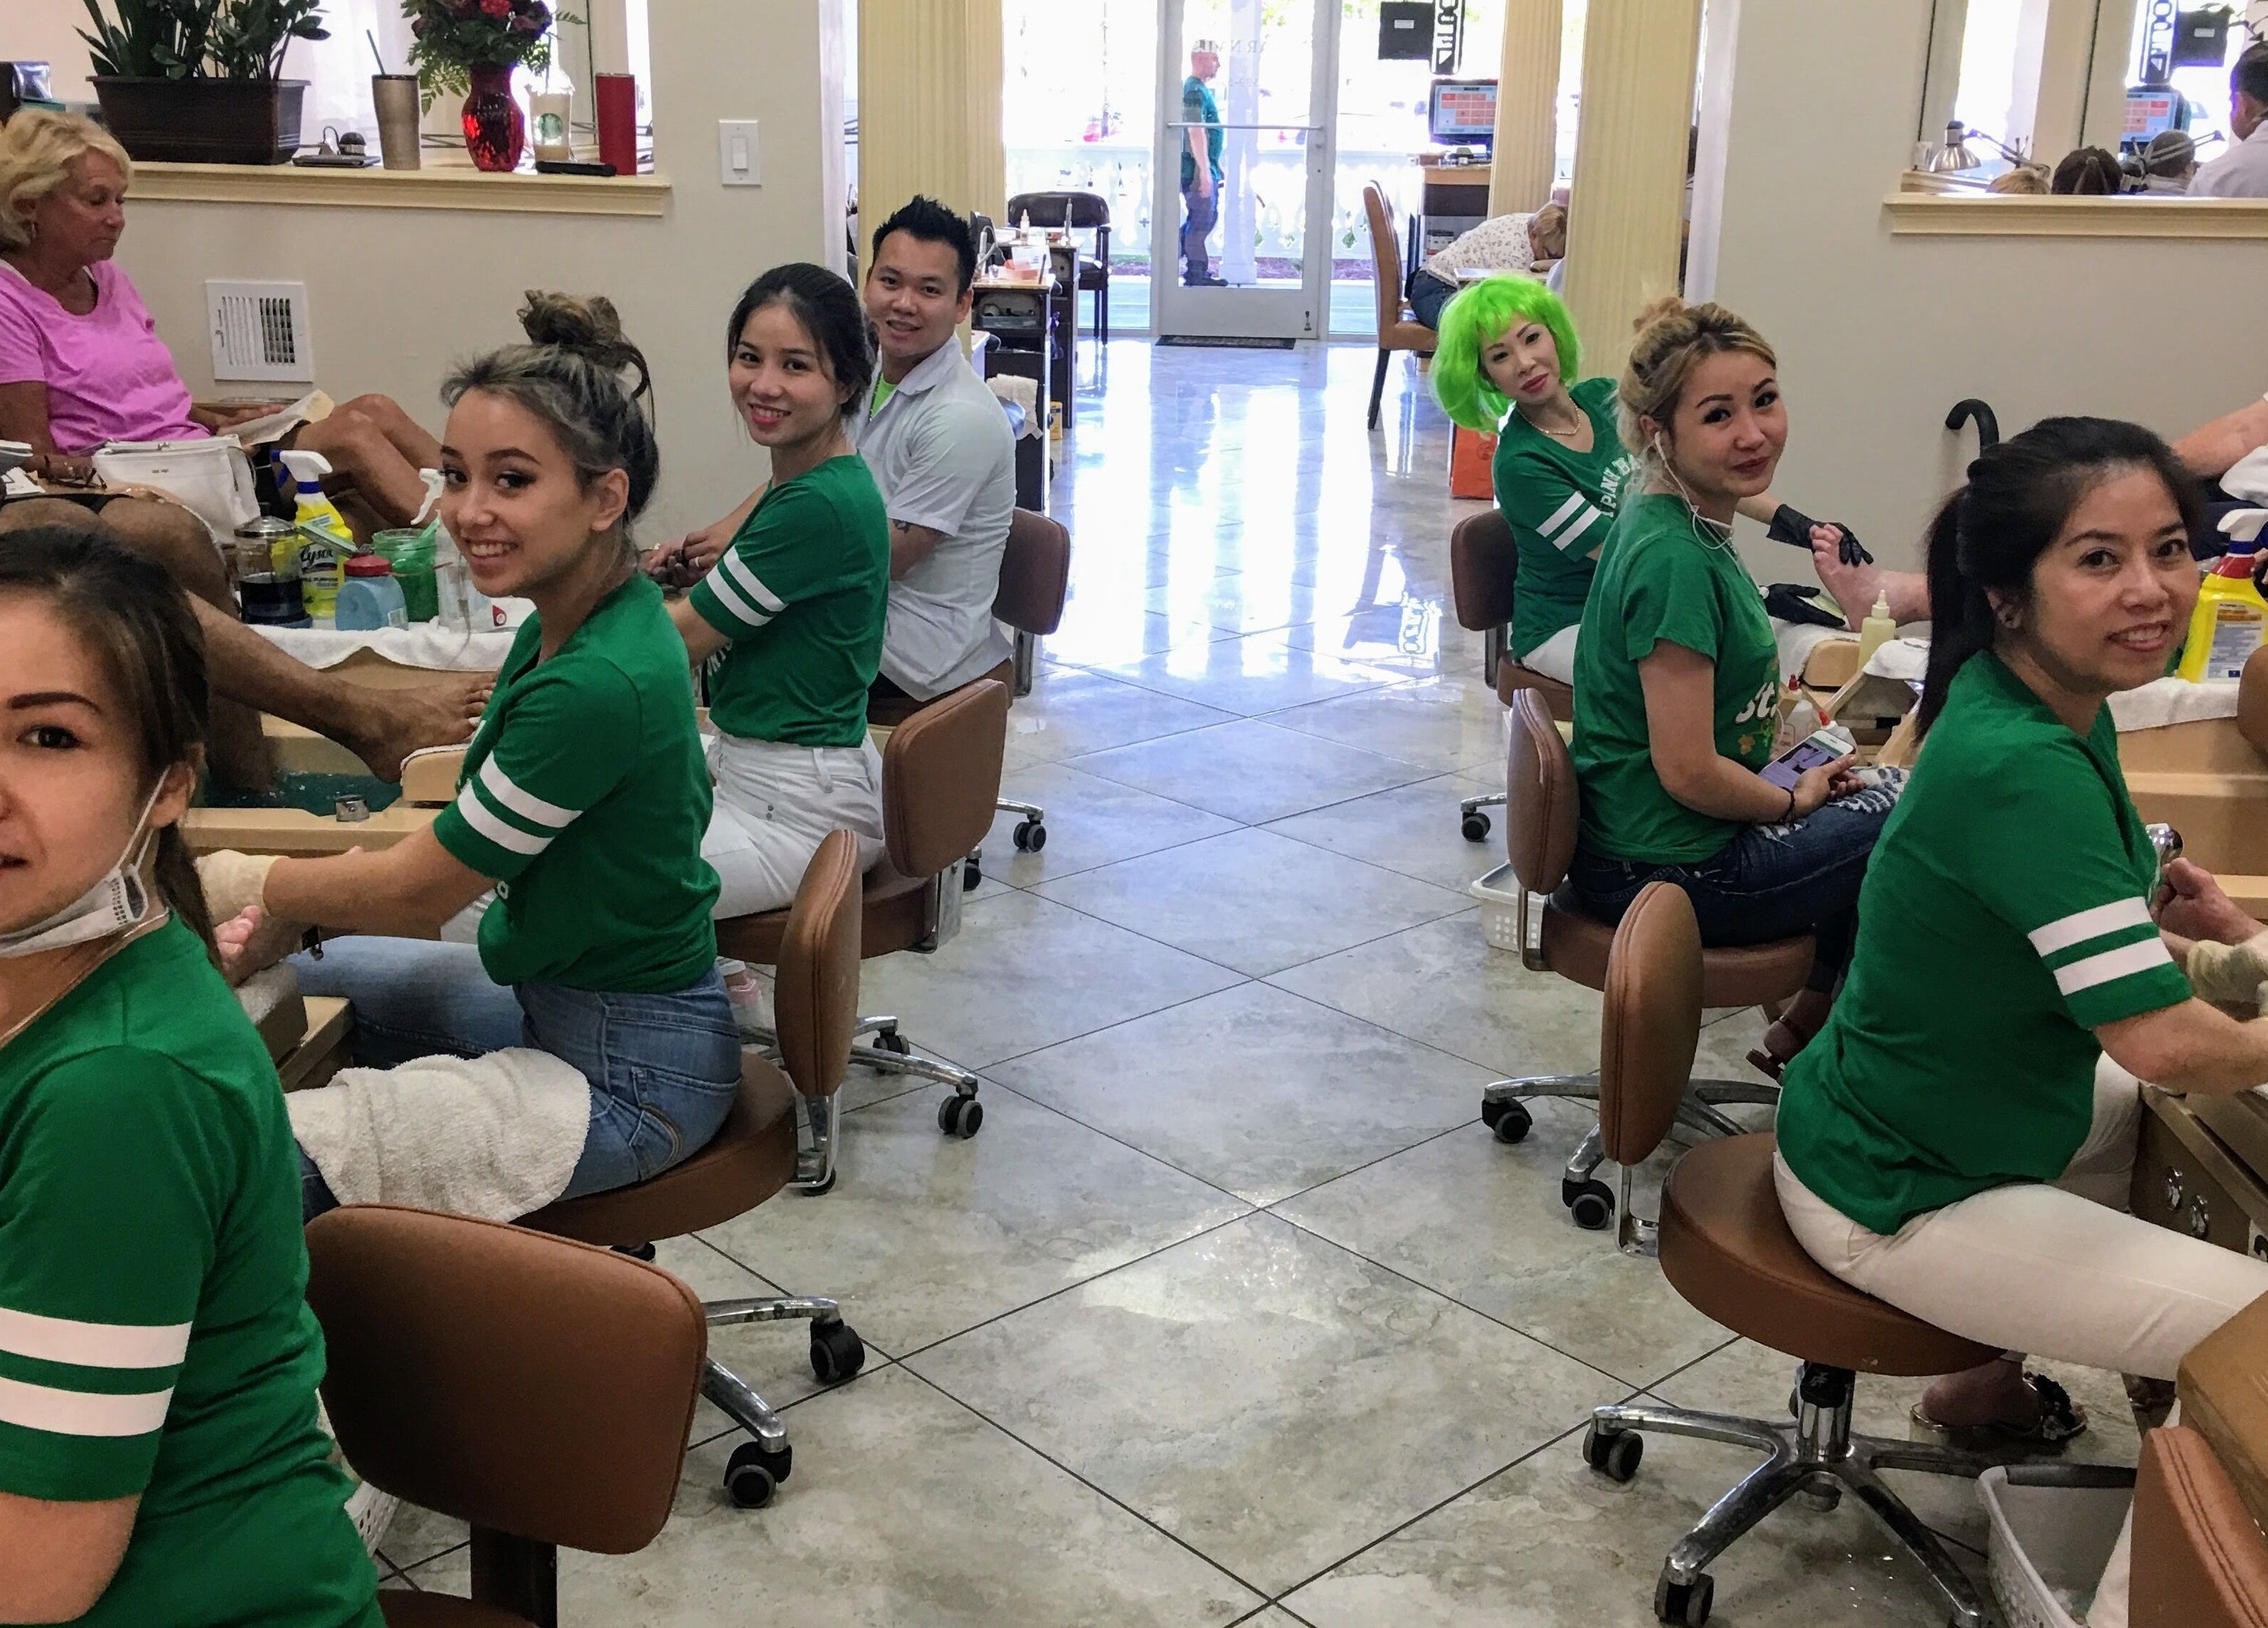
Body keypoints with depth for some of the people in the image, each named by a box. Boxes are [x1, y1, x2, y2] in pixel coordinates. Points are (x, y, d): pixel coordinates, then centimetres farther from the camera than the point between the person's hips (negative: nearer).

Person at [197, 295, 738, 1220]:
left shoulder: (600, 683, -30)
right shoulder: (565, 618, -1)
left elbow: (420, 895, -18)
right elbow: (458, 845, 7)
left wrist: (250, 887, 0)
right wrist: (286, 920, -4)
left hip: (628, 1074, -9)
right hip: (553, 995, 9)